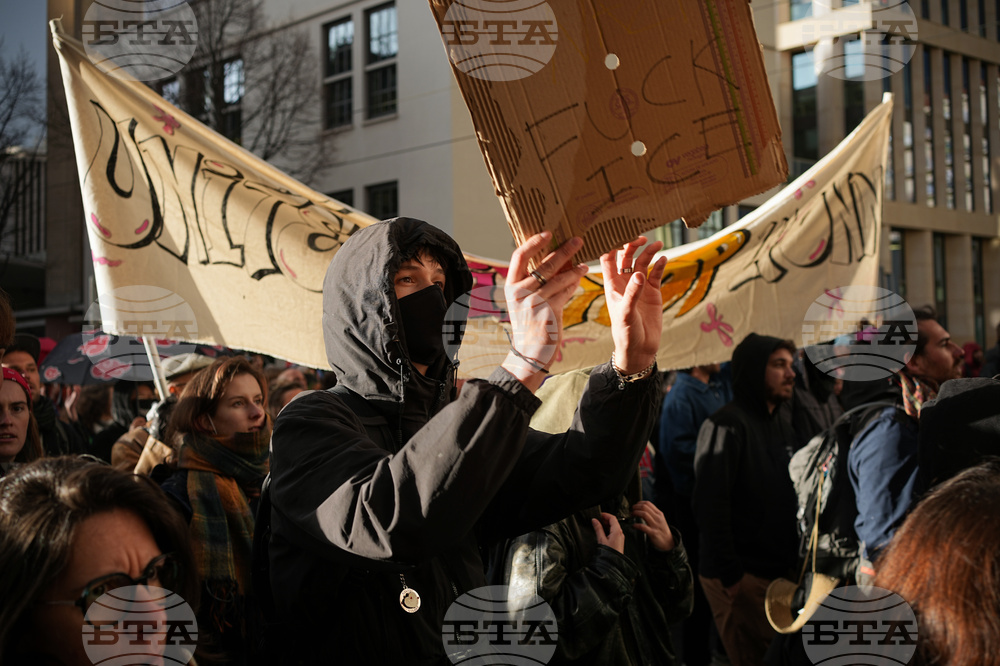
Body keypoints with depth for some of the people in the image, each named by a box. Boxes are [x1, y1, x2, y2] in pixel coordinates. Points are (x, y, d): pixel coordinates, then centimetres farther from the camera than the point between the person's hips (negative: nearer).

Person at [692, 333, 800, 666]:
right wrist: (729, 574, -21)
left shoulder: (783, 428, 15)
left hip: (779, 573, 8)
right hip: (742, 577, -8)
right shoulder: (727, 425, -12)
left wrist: (797, 559, 12)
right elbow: (710, 505, -19)